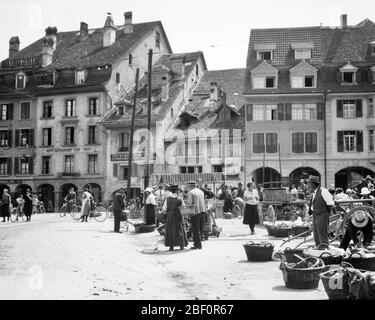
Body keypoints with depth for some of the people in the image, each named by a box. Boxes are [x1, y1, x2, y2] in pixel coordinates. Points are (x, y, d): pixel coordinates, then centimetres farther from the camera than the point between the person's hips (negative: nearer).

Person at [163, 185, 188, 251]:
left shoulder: (167, 199, -6)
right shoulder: (180, 199, -8)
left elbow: (164, 209, -7)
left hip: (169, 217, 1)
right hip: (178, 217, -1)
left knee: (170, 231, 11)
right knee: (180, 230, 14)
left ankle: (171, 246, 9)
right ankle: (181, 245, 17)